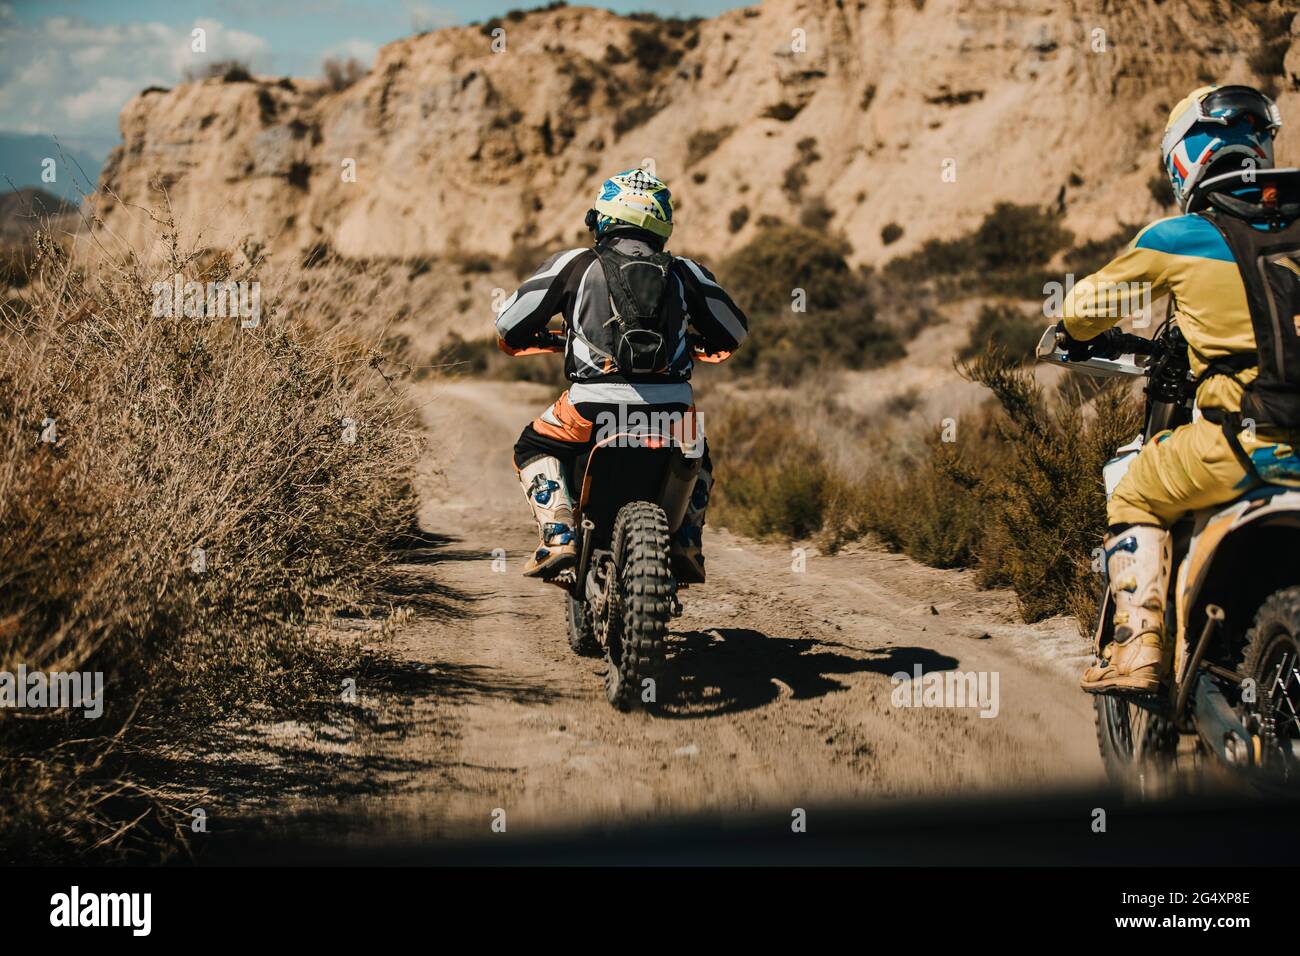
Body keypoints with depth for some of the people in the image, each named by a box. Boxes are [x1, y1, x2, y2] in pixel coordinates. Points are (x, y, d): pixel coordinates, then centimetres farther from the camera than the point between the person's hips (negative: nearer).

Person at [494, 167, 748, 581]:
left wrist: (535, 341, 36)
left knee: (533, 449, 26)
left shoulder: (573, 264, 9)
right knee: (697, 462, 35)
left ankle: (558, 536, 5)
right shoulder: (685, 272, 16)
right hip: (672, 408, 2)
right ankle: (686, 544, 14)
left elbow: (508, 324, 12)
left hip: (595, 406, -2)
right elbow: (734, 332, 25)